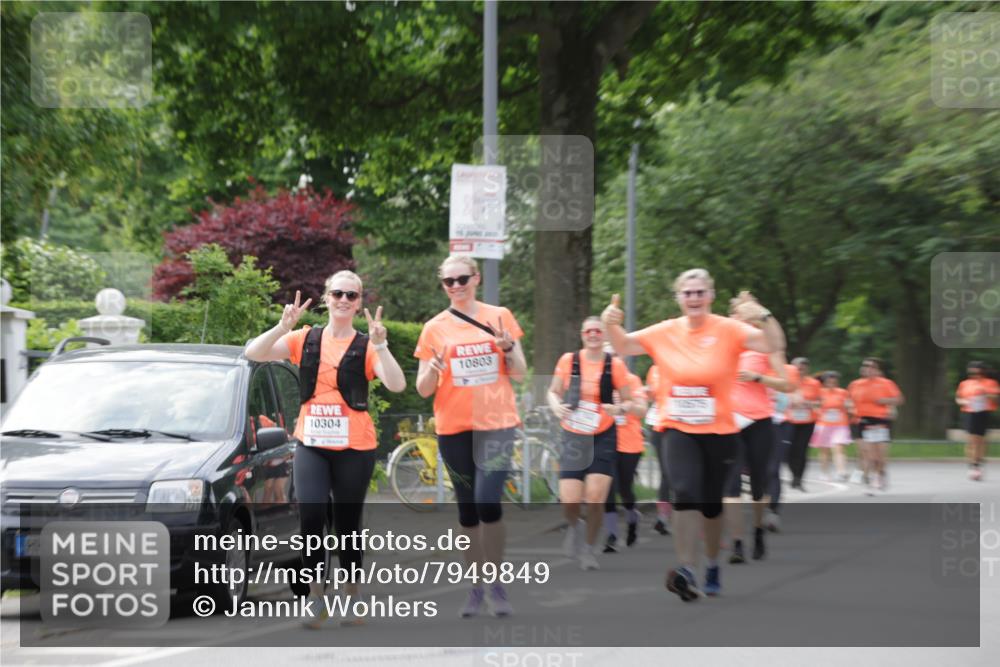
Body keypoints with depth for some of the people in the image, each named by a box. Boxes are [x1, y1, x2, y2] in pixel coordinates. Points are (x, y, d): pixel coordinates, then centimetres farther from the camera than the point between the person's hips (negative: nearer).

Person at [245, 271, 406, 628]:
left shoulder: (366, 346, 0)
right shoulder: (305, 340, 6)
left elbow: (396, 384, -15)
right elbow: (253, 353, -3)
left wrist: (380, 345, -26)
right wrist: (283, 326, -16)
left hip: (354, 448, -1)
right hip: (311, 445, 1)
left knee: (348, 523, 7)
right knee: (311, 515, -17)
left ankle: (352, 598, 24)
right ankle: (317, 597, -5)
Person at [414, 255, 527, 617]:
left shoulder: (499, 316, 3)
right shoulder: (434, 328, 3)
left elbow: (519, 374, 5)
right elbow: (423, 389, 2)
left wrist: (507, 347, -14)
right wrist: (433, 369, -19)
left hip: (496, 423, -2)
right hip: (453, 427, 2)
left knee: (488, 503, -16)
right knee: (467, 507, 7)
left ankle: (497, 585, -1)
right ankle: (475, 587, 17)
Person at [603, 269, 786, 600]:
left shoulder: (728, 330, -7)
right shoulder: (665, 332, 3)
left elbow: (774, 346, -17)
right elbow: (624, 346, 12)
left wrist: (764, 317, -38)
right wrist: (611, 325, -10)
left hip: (719, 430, 0)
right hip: (679, 429, 0)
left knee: (712, 504, 11)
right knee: (686, 492, -23)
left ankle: (712, 567, 34)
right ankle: (686, 570, -25)